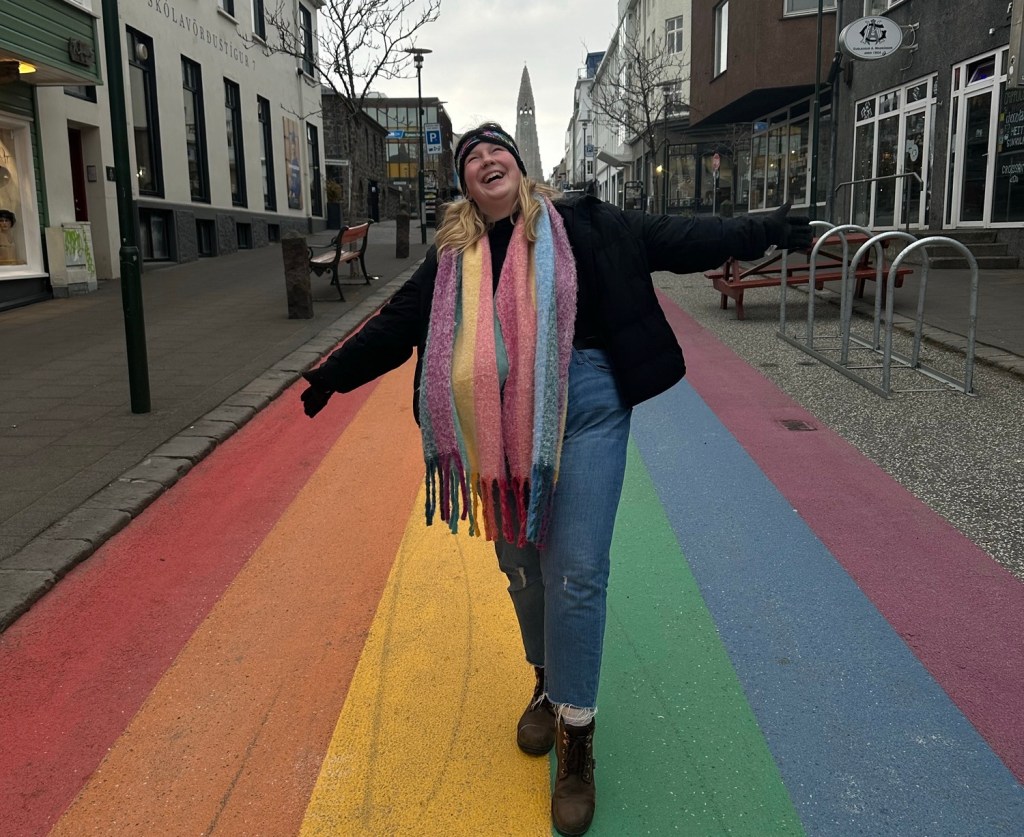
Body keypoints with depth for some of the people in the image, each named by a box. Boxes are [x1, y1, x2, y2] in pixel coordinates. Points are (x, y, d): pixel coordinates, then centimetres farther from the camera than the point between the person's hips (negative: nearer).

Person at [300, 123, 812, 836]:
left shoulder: (580, 224, 4)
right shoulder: (452, 256, 11)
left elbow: (672, 238, 3)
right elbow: (398, 323, 18)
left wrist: (763, 231, -1)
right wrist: (331, 376, 23)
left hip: (583, 408, -3)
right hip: (501, 425, 4)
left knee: (577, 571, -5)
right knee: (520, 561, 14)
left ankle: (576, 739, 8)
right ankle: (548, 682, 40)